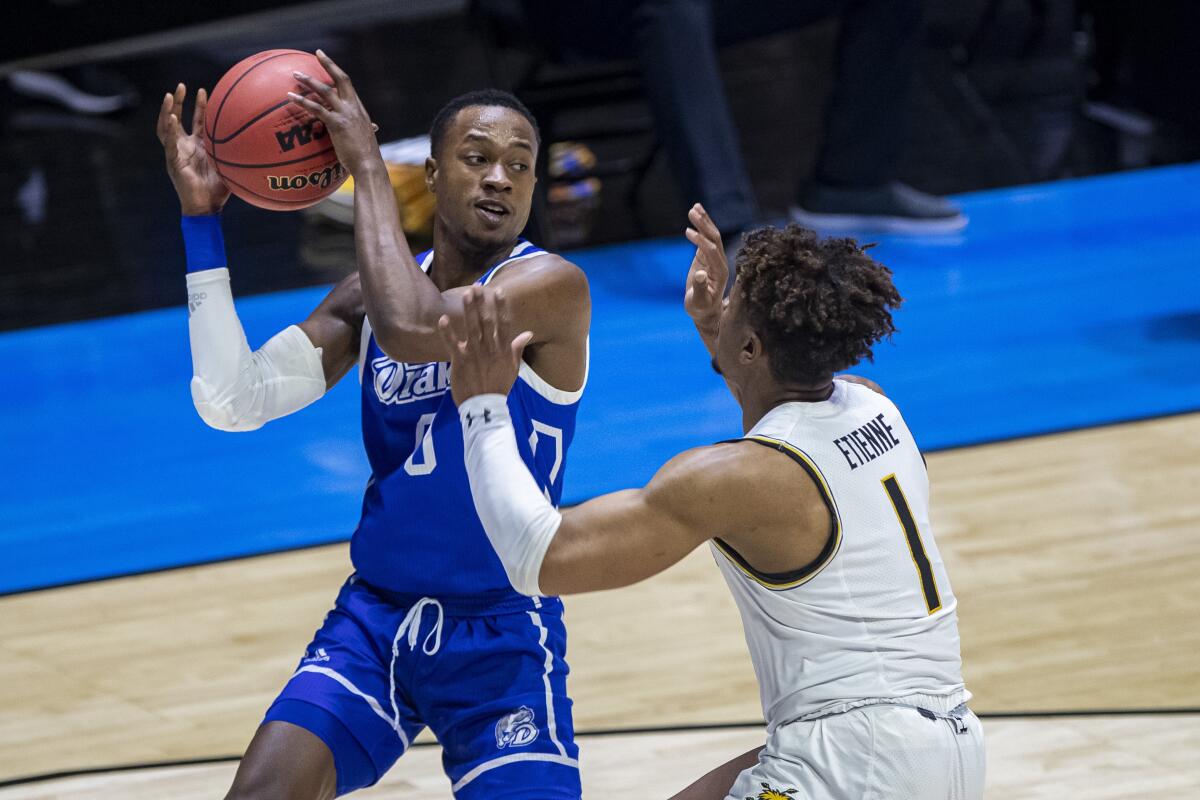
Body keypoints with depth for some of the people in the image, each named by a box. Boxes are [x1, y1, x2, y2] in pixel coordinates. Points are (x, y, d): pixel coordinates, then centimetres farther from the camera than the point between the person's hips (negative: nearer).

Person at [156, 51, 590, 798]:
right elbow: (233, 401, -5)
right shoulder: (369, 294, 5)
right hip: (375, 618, 4)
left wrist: (367, 163, -22)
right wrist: (202, 217, -6)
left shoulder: (551, 285, -13)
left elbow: (413, 330, -32)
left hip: (505, 640, -4)